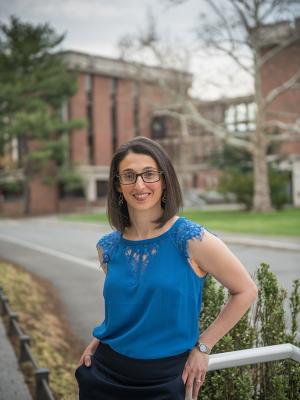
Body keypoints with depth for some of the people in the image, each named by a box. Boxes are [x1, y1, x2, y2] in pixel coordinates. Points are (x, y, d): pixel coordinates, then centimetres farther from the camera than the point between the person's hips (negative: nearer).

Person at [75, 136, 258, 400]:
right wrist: (98, 340, 1)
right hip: (104, 373, 4)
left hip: (166, 379, -3)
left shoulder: (191, 239, -15)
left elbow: (246, 291, -7)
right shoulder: (108, 247, -1)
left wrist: (203, 346, -6)